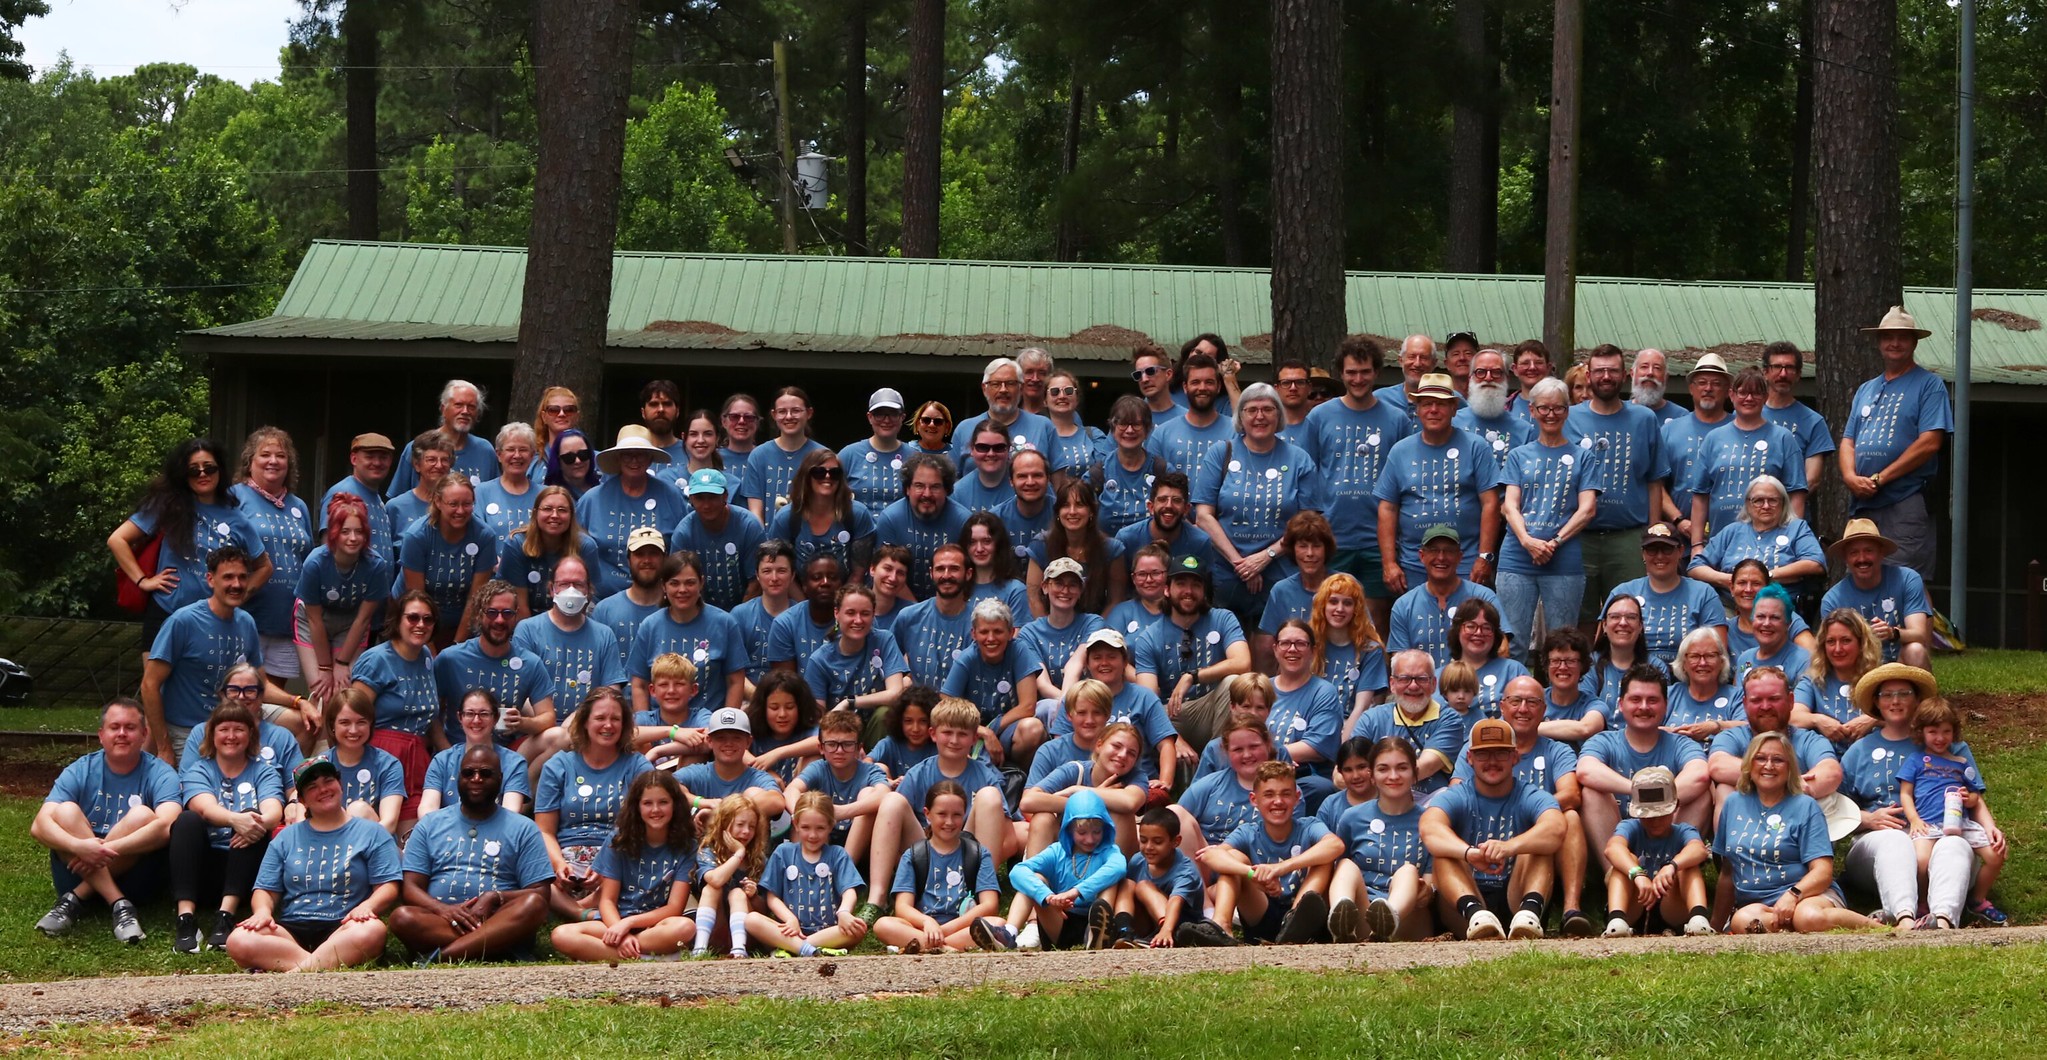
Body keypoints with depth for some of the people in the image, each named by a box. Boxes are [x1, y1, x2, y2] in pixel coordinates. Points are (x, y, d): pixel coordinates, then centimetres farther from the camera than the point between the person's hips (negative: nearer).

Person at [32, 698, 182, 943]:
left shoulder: (159, 774, -6)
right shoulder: (79, 772, -1)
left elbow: (166, 826, -26)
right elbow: (39, 826, -15)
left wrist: (107, 849, -34)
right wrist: (79, 846, -36)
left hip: (132, 871, -1)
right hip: (80, 872, 1)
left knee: (142, 815, -24)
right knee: (66, 811, -22)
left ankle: (76, 899, -25)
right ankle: (119, 905, -33)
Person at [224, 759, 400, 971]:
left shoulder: (371, 834, 13)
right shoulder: (286, 839, 22)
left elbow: (388, 887, 4)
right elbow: (265, 890, 17)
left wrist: (366, 906, -19)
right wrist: (263, 911, -8)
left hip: (342, 928, -2)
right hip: (291, 929, 3)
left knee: (372, 931, -40)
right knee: (238, 940, -30)